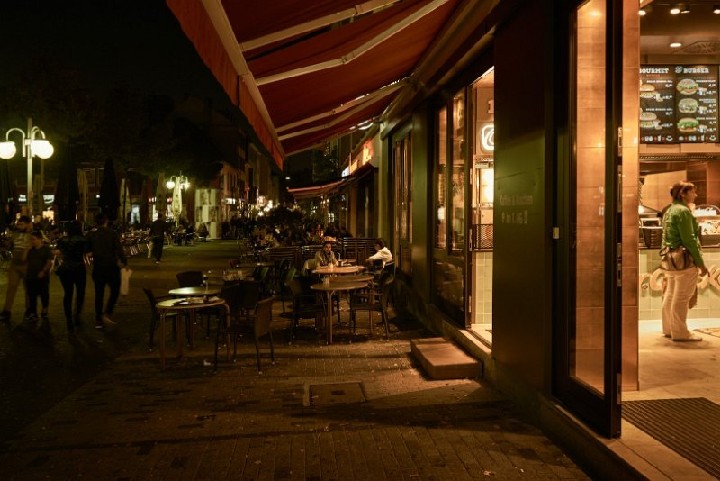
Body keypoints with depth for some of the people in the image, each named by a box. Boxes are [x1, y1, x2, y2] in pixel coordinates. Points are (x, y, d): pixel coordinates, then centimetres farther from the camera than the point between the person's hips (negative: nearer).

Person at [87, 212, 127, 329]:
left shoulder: (92, 235, 1)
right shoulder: (112, 234, -9)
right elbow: (119, 250, -12)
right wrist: (124, 262, -2)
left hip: (98, 268, 3)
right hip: (111, 267, -3)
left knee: (99, 293, 11)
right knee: (115, 291, 11)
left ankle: (98, 320, 13)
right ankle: (107, 313, -4)